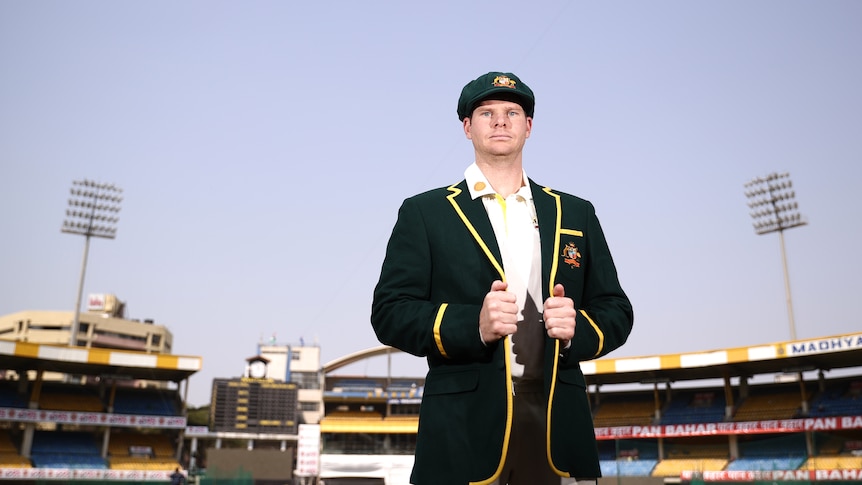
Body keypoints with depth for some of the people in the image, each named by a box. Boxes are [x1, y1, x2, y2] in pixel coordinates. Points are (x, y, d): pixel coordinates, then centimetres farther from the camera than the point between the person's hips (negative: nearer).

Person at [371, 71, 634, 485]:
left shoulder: (575, 214, 13)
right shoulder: (424, 212, 5)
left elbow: (615, 311, 12)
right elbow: (390, 312, -3)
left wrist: (577, 327, -10)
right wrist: (473, 325, -19)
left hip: (558, 423, 3)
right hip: (464, 427, -2)